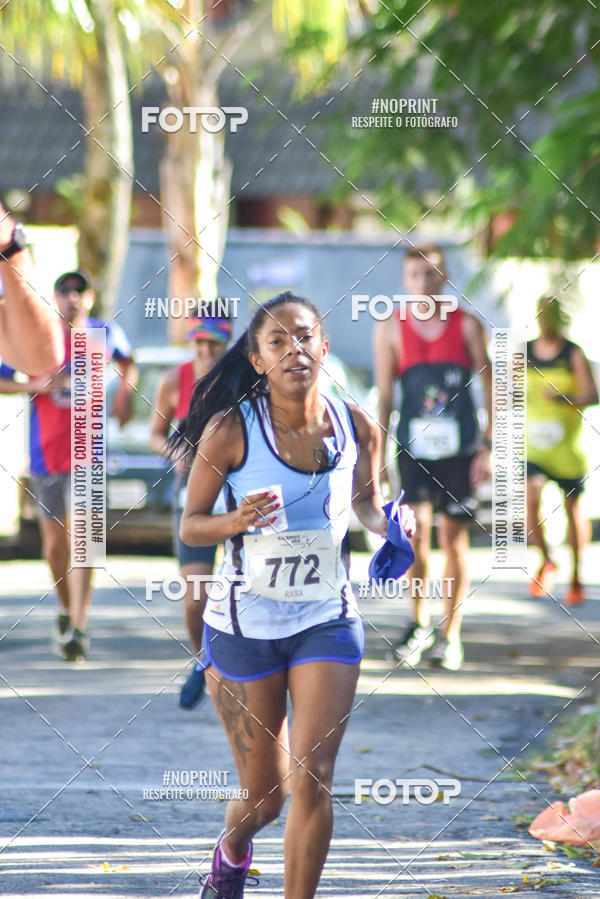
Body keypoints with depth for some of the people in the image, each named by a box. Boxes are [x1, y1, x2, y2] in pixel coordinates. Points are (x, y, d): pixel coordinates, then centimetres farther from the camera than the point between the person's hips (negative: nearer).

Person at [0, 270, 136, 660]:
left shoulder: (106, 333, 2)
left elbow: (128, 360, 25)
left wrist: (126, 394, 9)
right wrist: (35, 385, -17)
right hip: (46, 453, 1)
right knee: (55, 541, 11)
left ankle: (78, 628, -19)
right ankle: (66, 609, 36)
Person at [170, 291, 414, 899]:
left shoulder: (357, 428, -5)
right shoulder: (230, 429, -14)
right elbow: (190, 527, -7)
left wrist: (390, 524, -8)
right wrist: (238, 521, -27)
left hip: (327, 621, 2)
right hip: (244, 626, -1)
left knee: (312, 779, -11)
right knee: (264, 795, 9)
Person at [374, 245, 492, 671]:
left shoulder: (467, 325, 1)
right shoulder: (391, 329, 3)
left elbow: (490, 386, 4)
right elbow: (384, 395, 6)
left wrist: (489, 445, -3)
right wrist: (377, 455, 2)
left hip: (459, 445, 0)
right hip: (414, 445, 0)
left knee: (454, 537, 3)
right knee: (417, 526, -15)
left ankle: (450, 635, 13)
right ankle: (419, 623, 2)